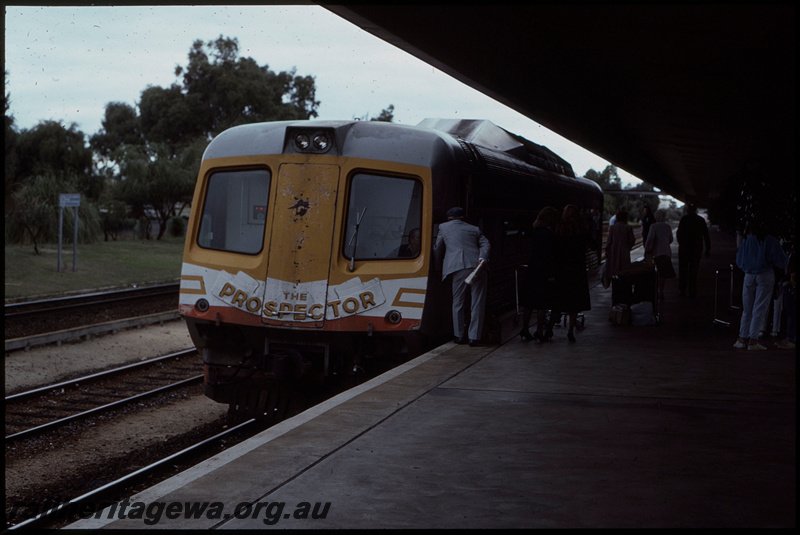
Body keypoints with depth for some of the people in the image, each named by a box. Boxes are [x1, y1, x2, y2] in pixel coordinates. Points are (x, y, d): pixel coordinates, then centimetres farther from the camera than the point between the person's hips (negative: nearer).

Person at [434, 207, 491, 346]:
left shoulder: (444, 227, 18)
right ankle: (474, 337, 2)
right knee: (478, 303, 4)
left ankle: (459, 336, 13)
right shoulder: (474, 229, 23)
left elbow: (438, 250, 23)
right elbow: (485, 244, 7)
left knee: (458, 303, 9)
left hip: (458, 267, -2)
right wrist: (483, 258, -7)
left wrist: (439, 267, 36)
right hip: (477, 267, 2)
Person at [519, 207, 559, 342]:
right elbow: (550, 255, -17)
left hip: (532, 270, 8)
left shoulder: (535, 231, 9)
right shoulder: (548, 233, -14)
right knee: (542, 304, -2)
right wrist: (551, 274, -15)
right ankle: (539, 332, -1)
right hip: (544, 273, -8)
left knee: (529, 302, 11)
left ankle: (524, 330, 14)